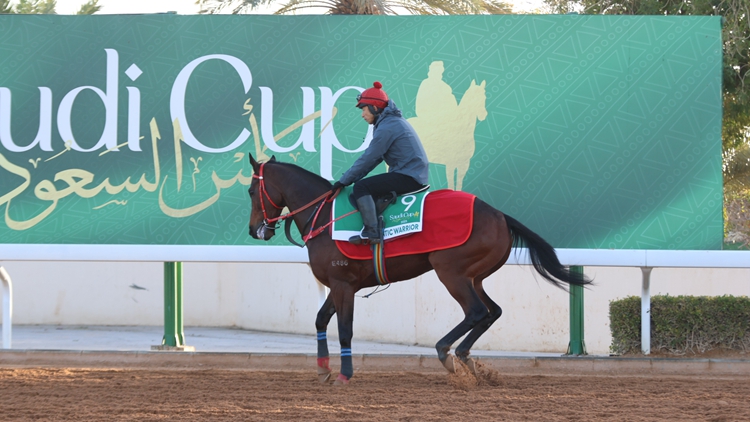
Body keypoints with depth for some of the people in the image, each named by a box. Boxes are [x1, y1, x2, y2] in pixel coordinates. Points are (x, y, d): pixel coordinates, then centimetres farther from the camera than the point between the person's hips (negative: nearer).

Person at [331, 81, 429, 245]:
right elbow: (374, 158, 19)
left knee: (361, 187, -16)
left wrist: (344, 181, -8)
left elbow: (368, 159, -15)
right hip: (415, 175, 11)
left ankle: (371, 232, -22)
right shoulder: (393, 121, 17)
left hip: (408, 178, -11)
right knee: (368, 188, 23)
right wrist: (348, 179, 13)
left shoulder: (386, 127, -15)